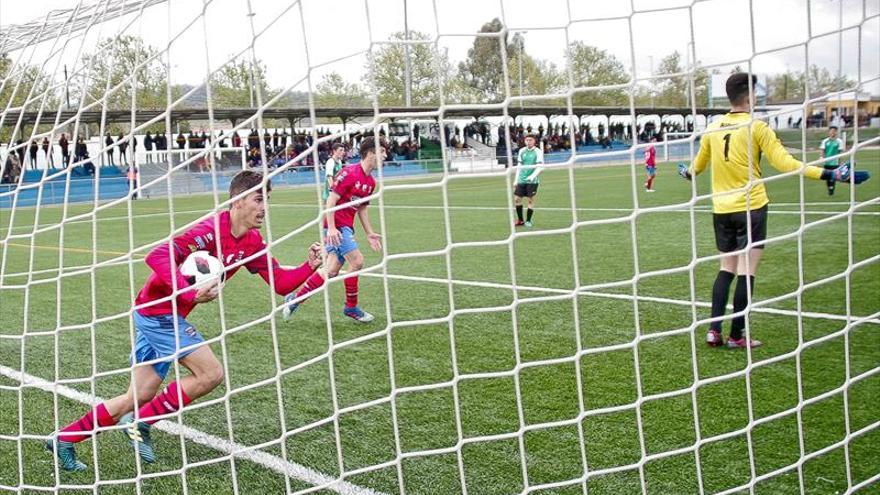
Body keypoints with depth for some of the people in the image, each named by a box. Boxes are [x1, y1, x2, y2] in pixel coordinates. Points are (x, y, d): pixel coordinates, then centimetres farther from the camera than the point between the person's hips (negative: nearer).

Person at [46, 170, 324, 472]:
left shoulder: (252, 242, 3)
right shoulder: (213, 229, -22)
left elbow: (281, 283, 5)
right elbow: (157, 257, -31)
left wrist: (311, 266, -10)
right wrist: (190, 294, -40)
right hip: (158, 311, -9)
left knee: (139, 397, 11)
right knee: (211, 373, -12)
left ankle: (64, 439, 22)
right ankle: (140, 424, 2)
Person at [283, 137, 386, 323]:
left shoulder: (371, 182, 11)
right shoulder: (349, 173, -15)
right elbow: (331, 200, -17)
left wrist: (369, 234, 16)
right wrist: (331, 228, -24)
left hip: (346, 227, 9)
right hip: (336, 226, -9)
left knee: (332, 270, 6)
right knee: (356, 261, -15)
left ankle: (295, 299, 18)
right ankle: (351, 307, 1)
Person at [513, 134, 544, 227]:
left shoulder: (538, 152, -5)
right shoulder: (521, 151, 9)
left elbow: (540, 167, -10)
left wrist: (533, 176, -25)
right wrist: (516, 180, 12)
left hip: (532, 181, -4)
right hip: (521, 180, 4)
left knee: (531, 200, -2)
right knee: (517, 199, 1)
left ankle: (528, 221, 11)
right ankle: (520, 220, 16)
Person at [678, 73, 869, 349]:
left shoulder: (712, 129, 5)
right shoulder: (756, 127, -10)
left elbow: (698, 165, 18)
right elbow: (784, 163, -16)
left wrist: (687, 173, 41)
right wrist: (827, 174, -16)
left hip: (721, 210, 5)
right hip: (751, 207, -5)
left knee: (726, 268, 14)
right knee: (746, 272, 1)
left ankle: (714, 330, 9)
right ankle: (736, 336, 5)